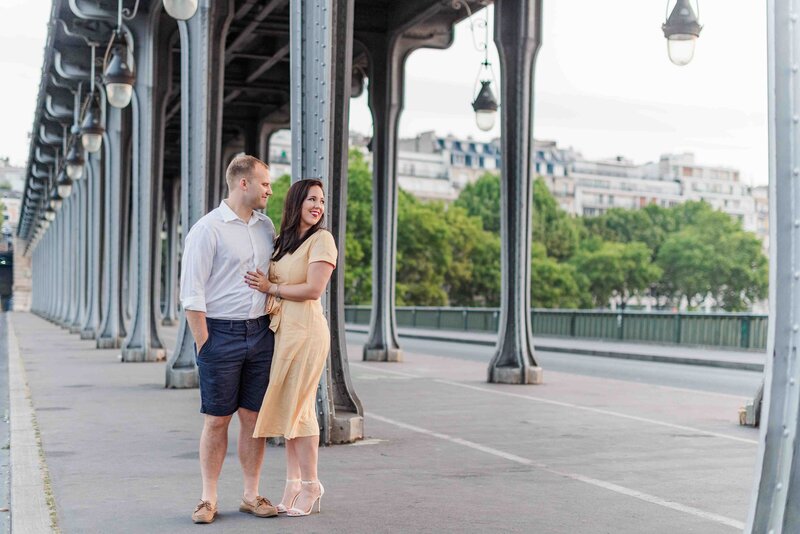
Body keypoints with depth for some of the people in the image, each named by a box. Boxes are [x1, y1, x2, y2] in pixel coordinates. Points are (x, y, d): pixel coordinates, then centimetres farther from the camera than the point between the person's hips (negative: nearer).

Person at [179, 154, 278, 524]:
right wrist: (203, 343, -12)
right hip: (221, 332, -5)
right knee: (217, 420, 1)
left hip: (260, 332, 5)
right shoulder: (208, 229, -7)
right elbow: (191, 293, -9)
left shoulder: (266, 226, 12)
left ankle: (251, 495, 16)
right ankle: (208, 498, 12)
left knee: (254, 417, 8)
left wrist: (274, 325, 11)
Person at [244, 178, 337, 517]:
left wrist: (271, 288, -7)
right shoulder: (284, 241, 16)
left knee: (298, 406, -5)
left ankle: (310, 485, 6)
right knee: (286, 406, 7)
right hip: (281, 329, 7)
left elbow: (313, 289, -14)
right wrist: (266, 286, 1)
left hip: (305, 330, -7)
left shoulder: (321, 239, -5)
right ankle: (293, 483, 13)